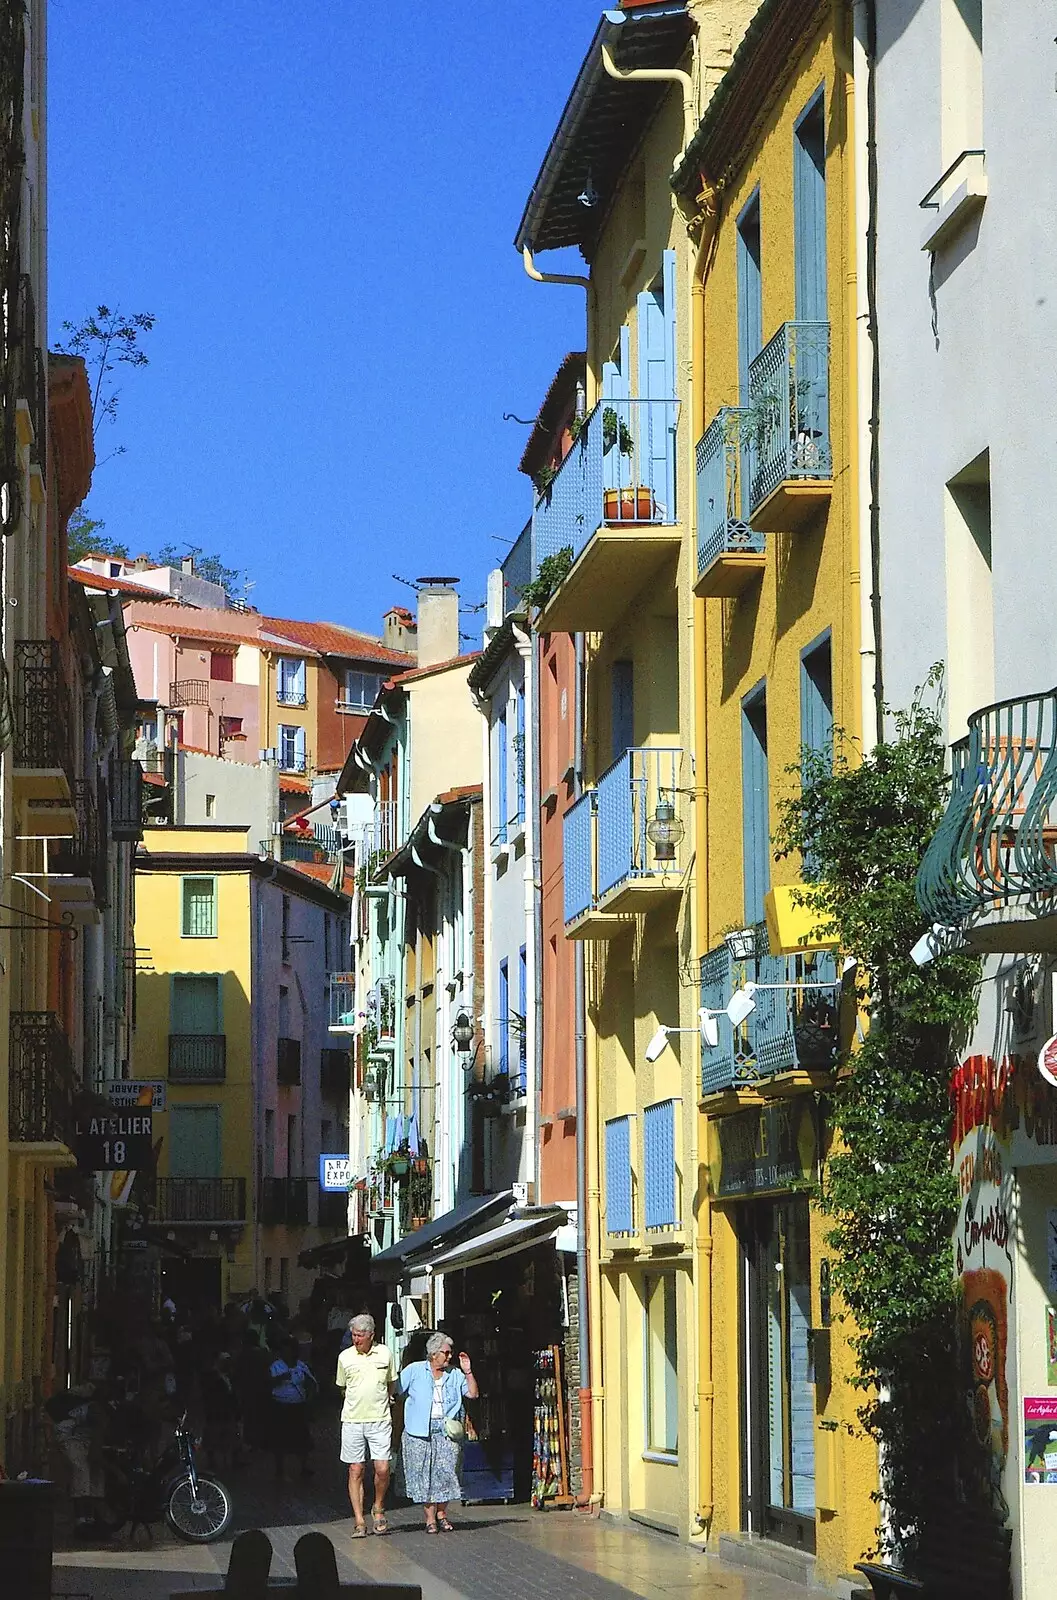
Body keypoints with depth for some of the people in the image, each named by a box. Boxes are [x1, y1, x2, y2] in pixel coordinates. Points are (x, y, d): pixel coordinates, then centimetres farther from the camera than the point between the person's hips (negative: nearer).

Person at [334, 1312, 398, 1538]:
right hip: (352, 1420, 0)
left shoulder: (385, 1354, 2)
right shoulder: (345, 1357, 1)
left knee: (382, 1469, -9)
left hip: (380, 1420, 0)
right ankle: (359, 1522, 4)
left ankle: (378, 1509, 16)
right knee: (355, 1471, 0)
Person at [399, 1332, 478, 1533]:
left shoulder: (455, 1374, 13)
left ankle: (442, 1514, 11)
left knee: (446, 1472, -3)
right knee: (423, 1473, -3)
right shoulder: (414, 1370, 5)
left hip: (446, 1431, 2)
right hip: (420, 1431, -2)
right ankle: (430, 1518, 2)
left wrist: (467, 1372, 0)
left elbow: (473, 1394, 9)